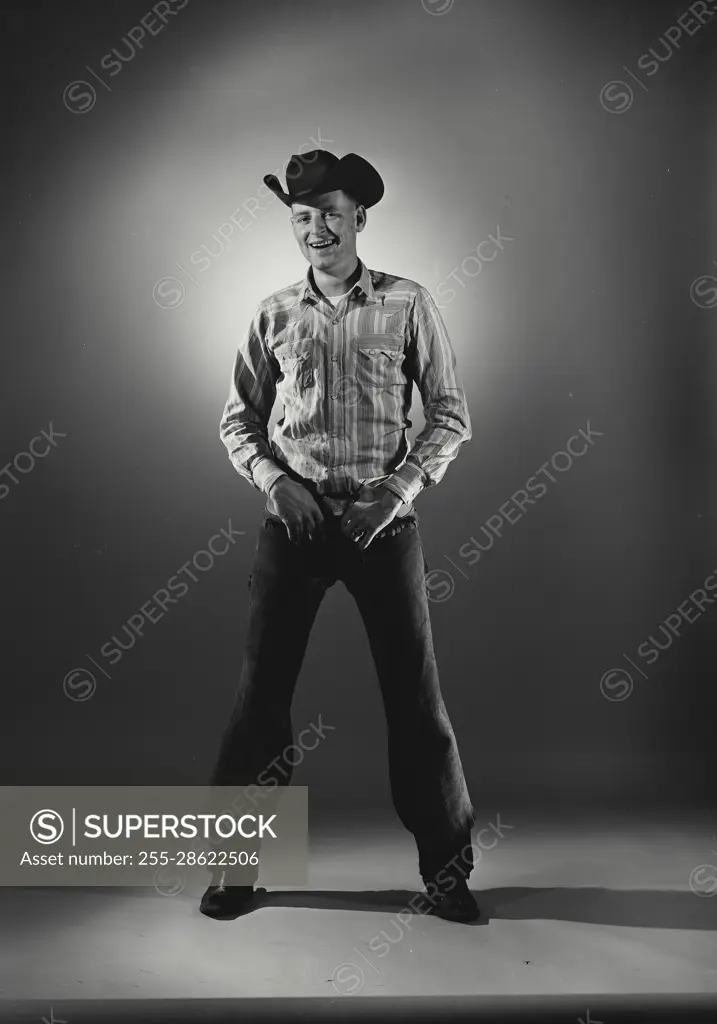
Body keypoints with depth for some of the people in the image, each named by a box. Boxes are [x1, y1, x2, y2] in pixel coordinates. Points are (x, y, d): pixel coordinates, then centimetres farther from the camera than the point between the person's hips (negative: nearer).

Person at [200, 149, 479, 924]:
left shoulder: (407, 305, 0)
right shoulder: (275, 314, 6)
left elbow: (450, 414, 1)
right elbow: (238, 418, 10)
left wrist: (400, 490, -12)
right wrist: (274, 482, -7)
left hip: (382, 523, -1)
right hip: (294, 521, 2)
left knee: (414, 694, 2)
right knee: (261, 691, 4)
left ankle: (446, 866, 18)